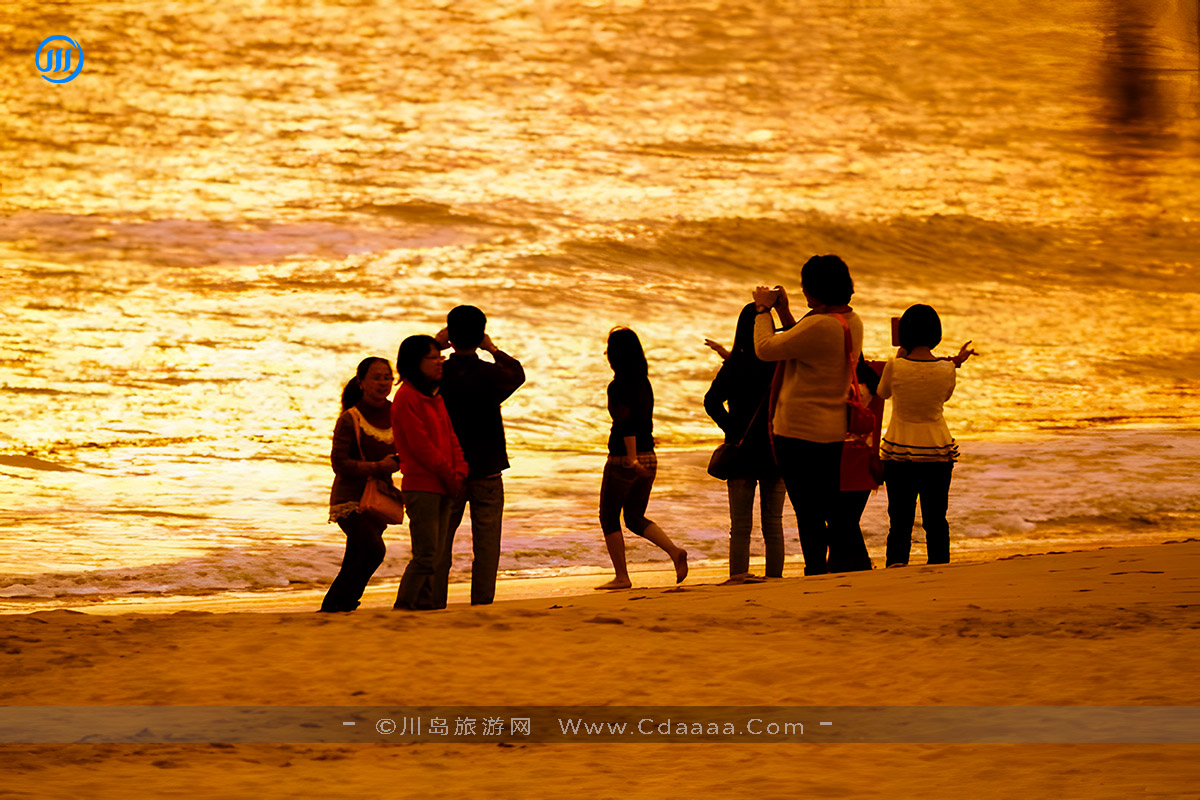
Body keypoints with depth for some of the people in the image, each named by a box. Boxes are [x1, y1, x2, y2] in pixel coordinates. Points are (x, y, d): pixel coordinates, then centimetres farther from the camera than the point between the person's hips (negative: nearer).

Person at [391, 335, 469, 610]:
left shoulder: (435, 397, 18)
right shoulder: (406, 397, -10)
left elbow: (450, 436, 17)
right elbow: (420, 445, -14)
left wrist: (459, 471, -1)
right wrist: (450, 476, -10)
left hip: (443, 487, 9)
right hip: (421, 486, -9)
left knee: (436, 556, 8)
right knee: (425, 555, -13)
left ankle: (431, 609, 11)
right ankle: (403, 611, -10)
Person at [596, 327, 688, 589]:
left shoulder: (618, 386, -15)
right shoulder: (644, 383, 10)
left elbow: (626, 422, -23)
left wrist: (632, 459, -26)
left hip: (623, 459, -8)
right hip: (648, 457, 8)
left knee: (609, 516, 7)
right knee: (635, 518, 16)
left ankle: (621, 576, 6)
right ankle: (674, 551, -6)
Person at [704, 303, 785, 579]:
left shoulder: (735, 365, -8)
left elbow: (712, 401, -18)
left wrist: (730, 428, -9)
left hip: (743, 453, -2)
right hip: (775, 452, 2)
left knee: (740, 526, 1)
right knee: (773, 524, 10)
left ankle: (738, 578, -4)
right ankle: (774, 578, 8)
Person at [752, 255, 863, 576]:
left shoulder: (819, 326, -23)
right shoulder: (852, 321, 6)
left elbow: (766, 349, -15)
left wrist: (763, 309, -1)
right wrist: (784, 313, 17)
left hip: (800, 431, -9)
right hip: (834, 429, 9)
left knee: (808, 511, -3)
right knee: (832, 507, 16)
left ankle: (816, 572, -2)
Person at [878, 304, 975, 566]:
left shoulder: (896, 366, -14)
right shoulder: (946, 369, -9)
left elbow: (883, 392, 7)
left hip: (899, 451, -1)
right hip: (938, 451, 1)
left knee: (900, 519, 4)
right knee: (936, 519, 12)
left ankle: (896, 563, -8)